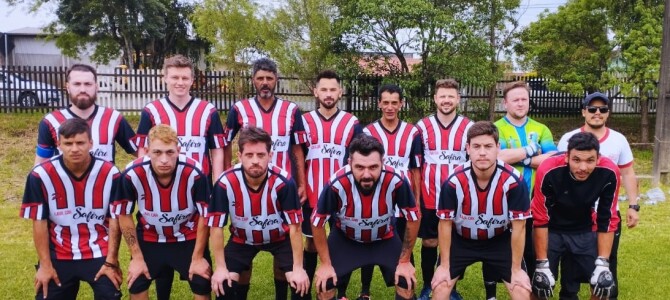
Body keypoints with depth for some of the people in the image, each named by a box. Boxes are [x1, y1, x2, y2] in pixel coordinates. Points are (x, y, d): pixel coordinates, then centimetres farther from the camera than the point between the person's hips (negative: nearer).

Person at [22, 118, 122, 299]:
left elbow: (115, 220, -6)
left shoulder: (110, 173, -12)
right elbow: (39, 222, -5)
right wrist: (45, 265, -4)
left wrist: (111, 262, -7)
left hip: (100, 254, 0)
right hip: (58, 256, 1)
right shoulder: (41, 175, -12)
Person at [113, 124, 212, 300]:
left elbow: (204, 215, -15)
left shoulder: (194, 173, -30)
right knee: (136, 285, 6)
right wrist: (137, 257, -6)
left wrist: (198, 257, -9)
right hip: (149, 238, 1)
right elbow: (124, 215, -10)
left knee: (202, 285, -2)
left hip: (188, 238, -1)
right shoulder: (132, 174, -27)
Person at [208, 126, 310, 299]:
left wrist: (298, 268, -22)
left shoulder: (284, 182, -31)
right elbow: (216, 226, -18)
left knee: (301, 283, -14)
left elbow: (294, 226, -23)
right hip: (242, 239, 1)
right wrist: (221, 267, -17)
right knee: (223, 283, -11)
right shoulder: (225, 183, -29)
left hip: (279, 238, -1)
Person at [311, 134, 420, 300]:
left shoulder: (396, 181, -34)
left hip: (384, 239, 1)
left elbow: (413, 218, -16)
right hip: (344, 239, -1)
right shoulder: (336, 184, -36)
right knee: (324, 284, -10)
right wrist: (326, 264, -11)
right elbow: (318, 222, -18)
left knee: (407, 282, -7)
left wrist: (405, 260, -10)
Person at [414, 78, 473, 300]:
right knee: (429, 242, 8)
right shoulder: (422, 127, 1)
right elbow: (415, 165, 6)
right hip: (429, 198, 0)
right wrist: (415, 196, 3)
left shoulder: (469, 128, 0)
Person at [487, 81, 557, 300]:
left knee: (533, 249, 12)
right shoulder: (495, 129, -3)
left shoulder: (541, 130, 7)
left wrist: (517, 157, -14)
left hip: (533, 201, 3)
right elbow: (497, 157, -22)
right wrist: (532, 149, -14)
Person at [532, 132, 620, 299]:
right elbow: (540, 220, -21)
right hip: (551, 230, -2)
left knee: (603, 284, -2)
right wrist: (542, 264, -16)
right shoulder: (549, 171, -32)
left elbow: (607, 221, -10)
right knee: (541, 285, -10)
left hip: (585, 231, 3)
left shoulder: (609, 173, -23)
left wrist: (603, 263, -11)